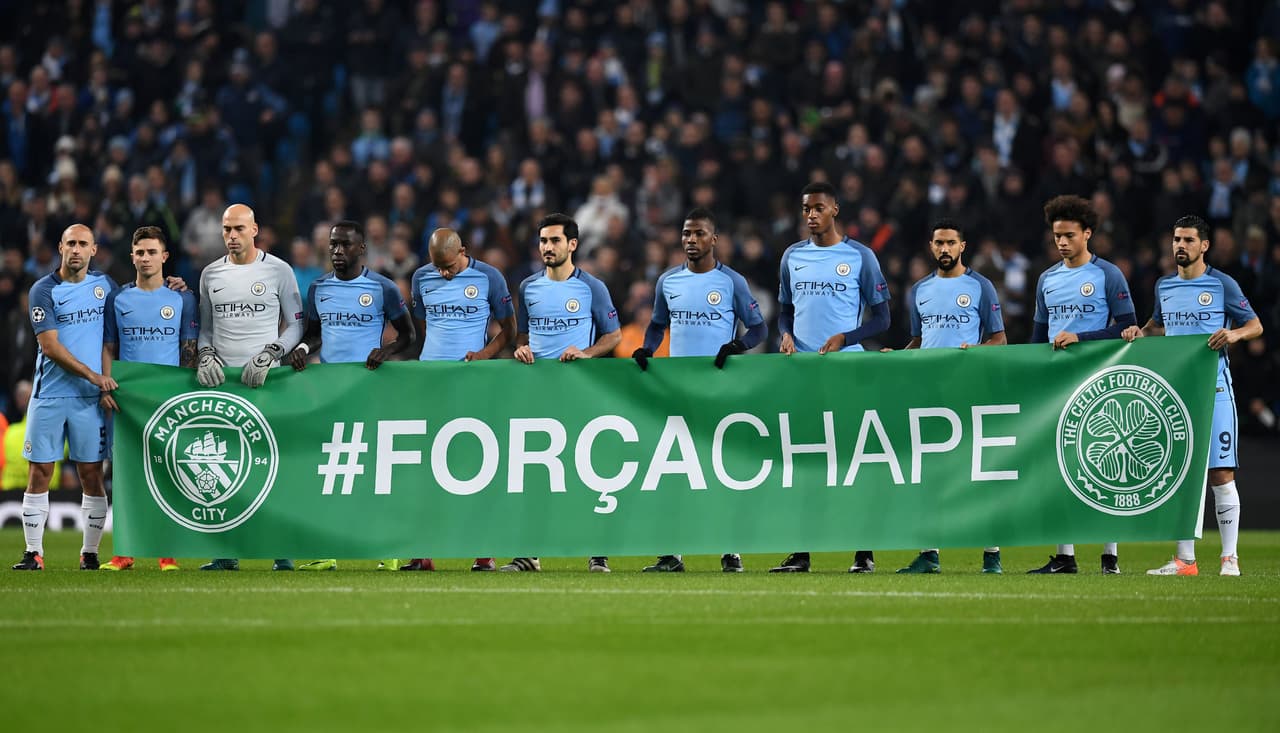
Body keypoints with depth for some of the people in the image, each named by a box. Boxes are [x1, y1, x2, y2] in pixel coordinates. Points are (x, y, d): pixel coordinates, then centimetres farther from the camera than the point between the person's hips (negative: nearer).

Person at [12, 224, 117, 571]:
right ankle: (34, 552, 4)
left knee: (92, 474, 1)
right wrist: (92, 375, -14)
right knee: (39, 473, -1)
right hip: (50, 395, -2)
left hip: (90, 398, 2)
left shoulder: (104, 284, 9)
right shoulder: (44, 290, -3)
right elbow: (50, 346, -9)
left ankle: (90, 552, 8)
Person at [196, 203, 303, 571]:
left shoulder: (278, 271, 1)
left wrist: (270, 355, -9)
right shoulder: (211, 275, 12)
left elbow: (296, 324, 5)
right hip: (221, 377, 3)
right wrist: (205, 355, 1)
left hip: (264, 378, -3)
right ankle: (226, 551, 4)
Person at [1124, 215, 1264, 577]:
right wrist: (1140, 332, 8)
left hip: (1214, 388, -5)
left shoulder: (1222, 284, -2)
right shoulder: (1164, 286, 12)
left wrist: (1235, 333, -19)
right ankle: (1184, 559, 8)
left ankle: (1229, 557, -1)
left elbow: (1256, 325, 1)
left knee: (1221, 474, -7)